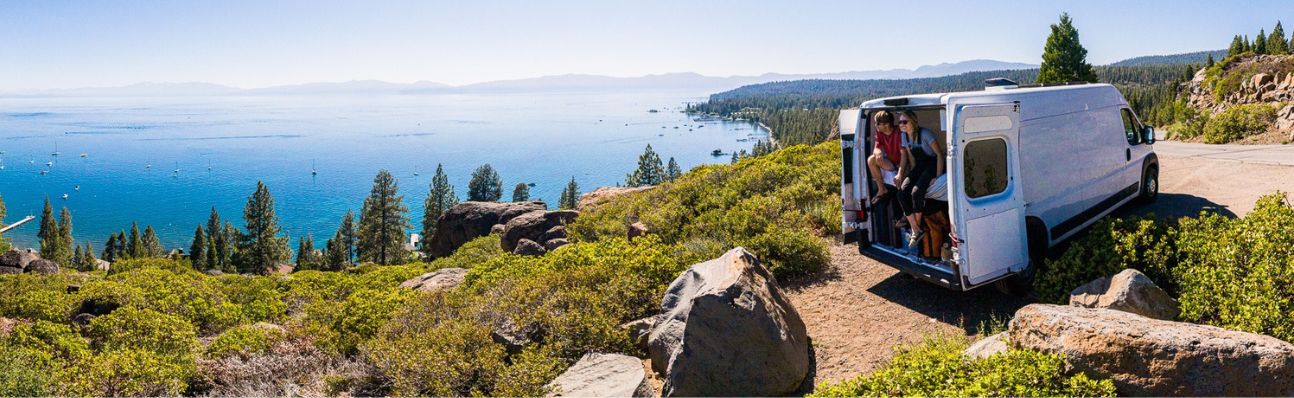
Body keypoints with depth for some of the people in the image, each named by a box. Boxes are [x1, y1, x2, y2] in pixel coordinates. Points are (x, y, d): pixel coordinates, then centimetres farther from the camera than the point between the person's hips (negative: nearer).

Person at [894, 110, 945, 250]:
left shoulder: (924, 134, -20)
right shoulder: (904, 135, 1)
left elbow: (940, 154, -17)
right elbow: (905, 157, 12)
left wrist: (938, 176, -22)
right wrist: (900, 174, -2)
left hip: (933, 165, -7)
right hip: (919, 167, 7)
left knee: (916, 192, -29)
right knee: (902, 192, -17)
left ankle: (917, 226, -8)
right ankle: (916, 230, -14)